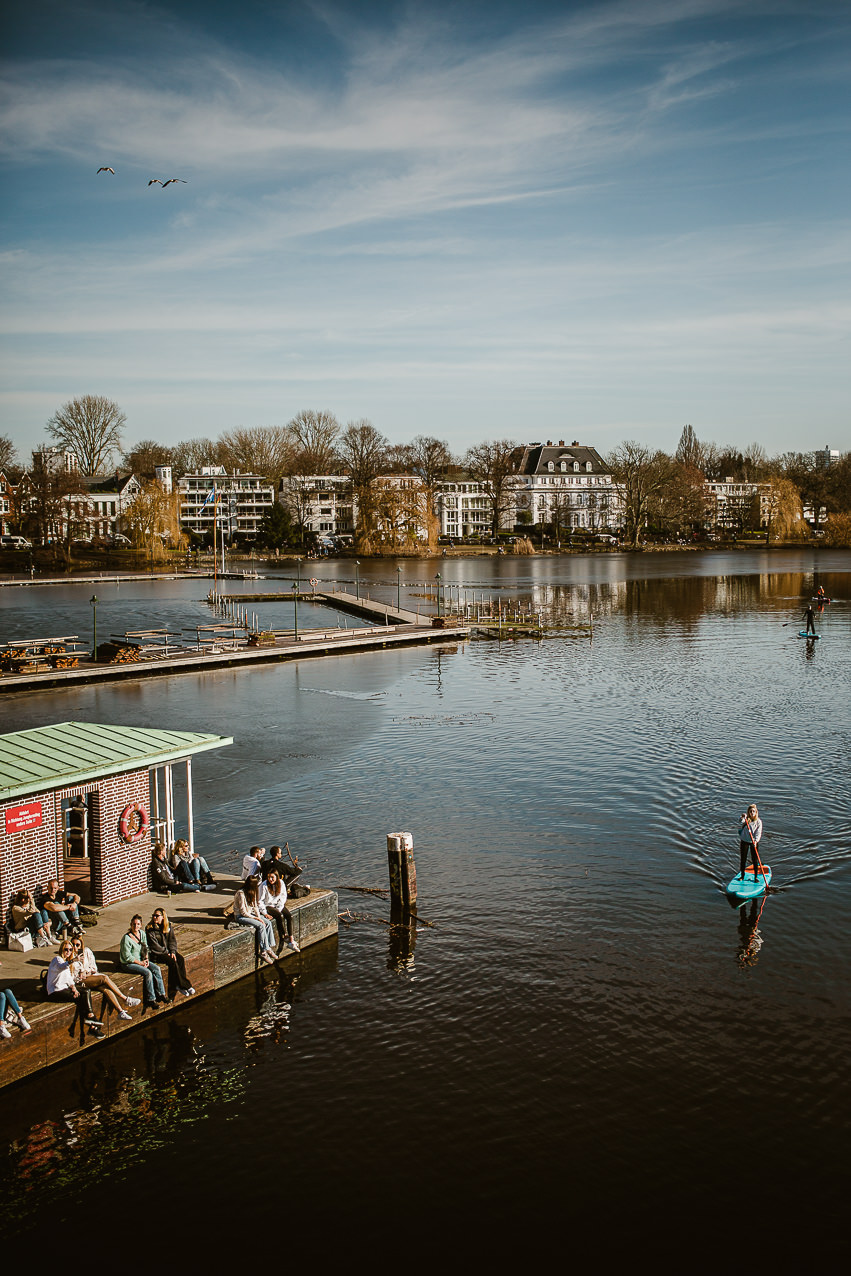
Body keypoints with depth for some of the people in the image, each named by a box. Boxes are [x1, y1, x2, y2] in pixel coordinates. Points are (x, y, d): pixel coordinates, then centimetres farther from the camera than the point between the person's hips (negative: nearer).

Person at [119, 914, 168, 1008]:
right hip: (128, 963, -7)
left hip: (141, 960, 7)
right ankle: (151, 999, -16)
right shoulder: (126, 938, -20)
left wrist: (146, 959, -1)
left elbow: (146, 948, 15)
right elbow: (127, 956, -18)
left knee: (157, 969, -13)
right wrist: (140, 963, -15)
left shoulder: (142, 934, 3)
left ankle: (161, 994, -7)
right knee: (148, 973, -26)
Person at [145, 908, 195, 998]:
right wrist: (166, 952, -14)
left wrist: (172, 951, -10)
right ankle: (184, 985, -17)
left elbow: (172, 940, 7)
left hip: (168, 951, 5)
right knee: (172, 962, -27)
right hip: (156, 953, -5)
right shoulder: (150, 929, -8)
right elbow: (154, 945, -12)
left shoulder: (168, 926, 7)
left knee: (181, 960, -21)